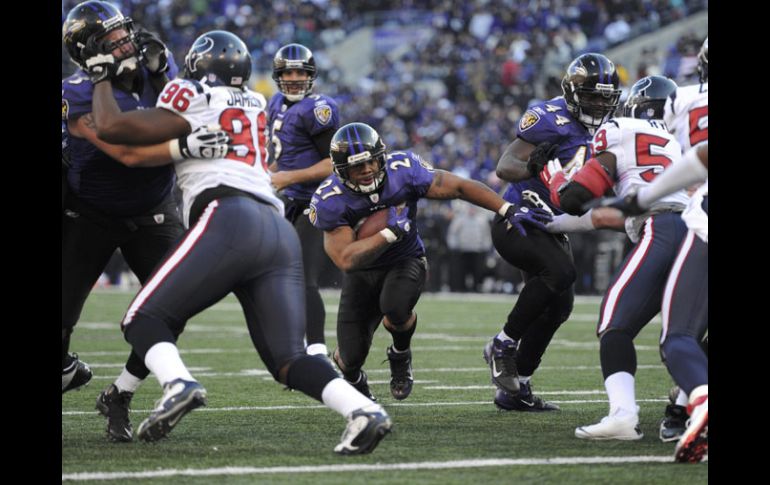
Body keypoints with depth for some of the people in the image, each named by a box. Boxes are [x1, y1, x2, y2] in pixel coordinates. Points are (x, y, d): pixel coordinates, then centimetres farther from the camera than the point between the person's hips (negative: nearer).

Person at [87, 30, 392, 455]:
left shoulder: (193, 103, 10)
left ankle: (177, 383, -29)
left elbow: (110, 127, 5)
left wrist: (103, 76, 22)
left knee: (145, 319, 1)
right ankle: (364, 410, -21)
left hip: (230, 219, -6)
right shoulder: (255, 107, 30)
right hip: (281, 233, 6)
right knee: (288, 359, 3)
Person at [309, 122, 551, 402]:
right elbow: (346, 260, -29)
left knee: (395, 308, -35)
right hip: (362, 272, 0)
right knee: (351, 356, -5)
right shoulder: (330, 202, -24)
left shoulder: (403, 171, -21)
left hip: (405, 261, 0)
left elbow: (459, 187, -14)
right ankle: (352, 376, 38)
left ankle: (401, 355, 2)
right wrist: (390, 233, -33)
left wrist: (509, 211, -19)